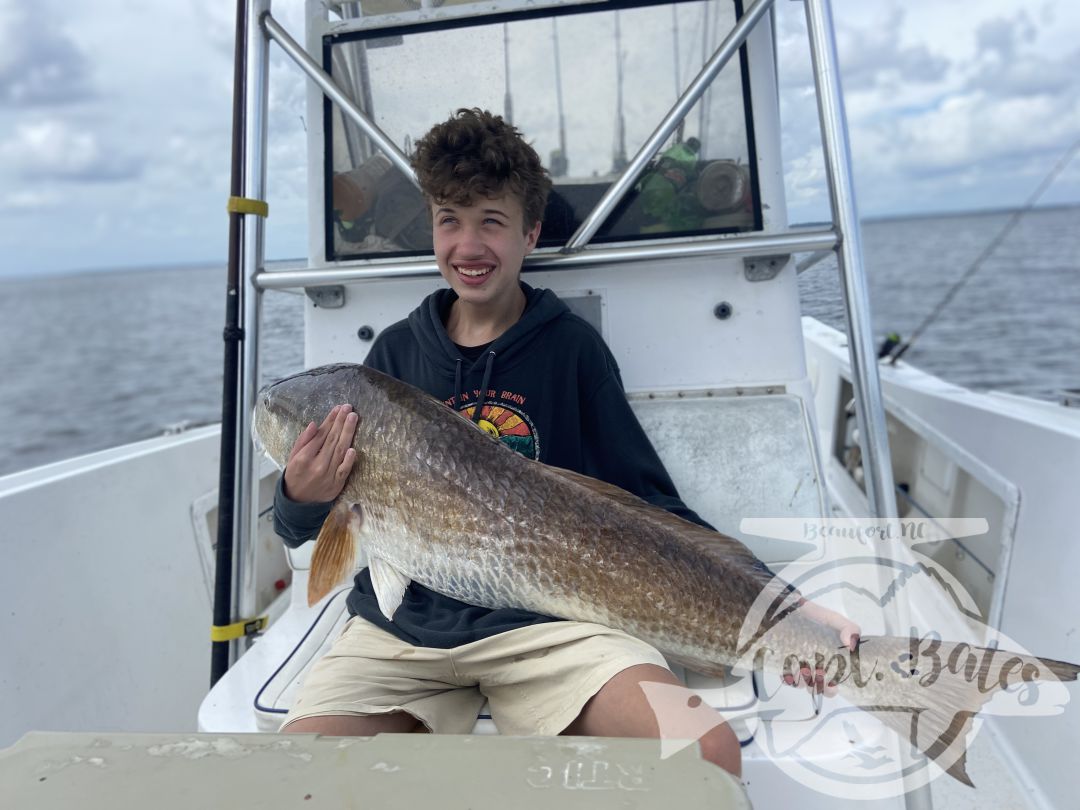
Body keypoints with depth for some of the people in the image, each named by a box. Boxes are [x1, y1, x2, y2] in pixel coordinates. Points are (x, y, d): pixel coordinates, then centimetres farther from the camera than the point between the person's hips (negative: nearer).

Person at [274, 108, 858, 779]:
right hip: (404, 623, 2)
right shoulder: (397, 351, 8)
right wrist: (304, 500, -14)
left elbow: (648, 502, 4)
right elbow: (310, 528, 11)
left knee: (709, 750, -24)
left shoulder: (571, 345, 3)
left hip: (548, 613, -1)